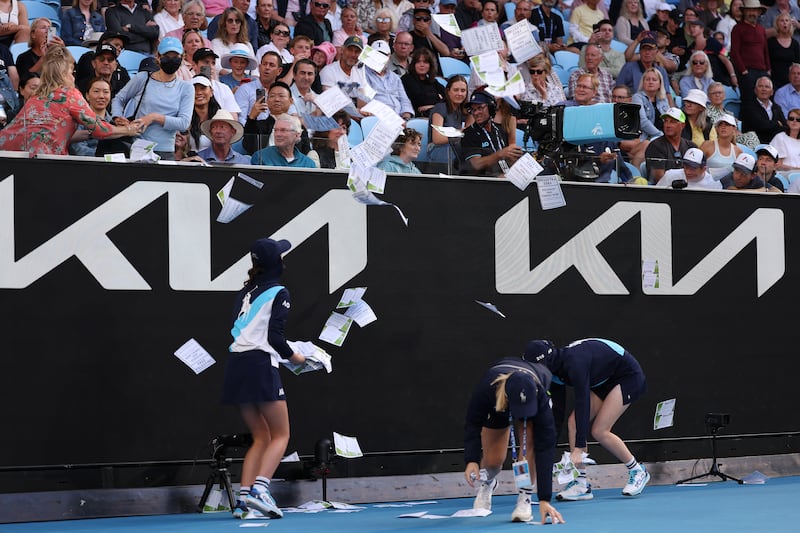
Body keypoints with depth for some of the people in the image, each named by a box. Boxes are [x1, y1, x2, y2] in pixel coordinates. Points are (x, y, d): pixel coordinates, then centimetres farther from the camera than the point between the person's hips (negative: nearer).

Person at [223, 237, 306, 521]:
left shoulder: (247, 290, 18)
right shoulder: (279, 293, -3)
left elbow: (234, 328, 16)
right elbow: (275, 336, -10)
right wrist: (293, 356, 6)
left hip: (236, 364, 7)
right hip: (260, 364, -7)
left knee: (261, 437, 13)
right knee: (280, 435, 0)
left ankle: (243, 498, 0)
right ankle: (260, 489, -20)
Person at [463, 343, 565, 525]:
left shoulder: (540, 398, -45)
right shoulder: (486, 387, -45)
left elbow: (545, 448, -45)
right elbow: (473, 423, -27)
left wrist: (544, 499, -48)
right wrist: (471, 460, -42)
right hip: (496, 405, 1)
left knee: (530, 442, -29)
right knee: (493, 459, -2)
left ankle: (524, 499, -15)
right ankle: (487, 484, 34)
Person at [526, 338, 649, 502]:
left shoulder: (575, 363, -34)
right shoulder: (555, 373, -7)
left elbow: (582, 403, -37)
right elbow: (557, 409, 0)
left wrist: (579, 448, -39)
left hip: (628, 377, -9)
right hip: (604, 381, 9)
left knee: (599, 431, -17)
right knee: (574, 422, -9)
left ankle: (638, 471, 2)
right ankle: (581, 484, -7)